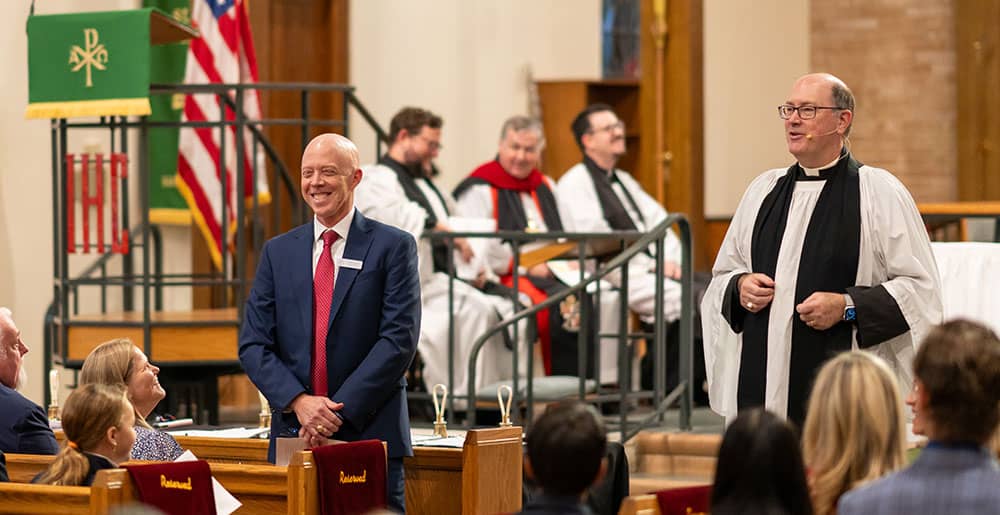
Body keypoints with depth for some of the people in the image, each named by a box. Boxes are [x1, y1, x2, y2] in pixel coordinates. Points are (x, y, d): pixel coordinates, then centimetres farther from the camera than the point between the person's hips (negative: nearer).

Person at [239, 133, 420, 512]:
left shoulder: (393, 247, 1)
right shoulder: (278, 252, 11)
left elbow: (399, 340, -8)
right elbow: (253, 343, 5)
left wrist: (341, 409, -14)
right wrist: (298, 402, -11)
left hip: (369, 435, -3)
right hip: (293, 436, 3)